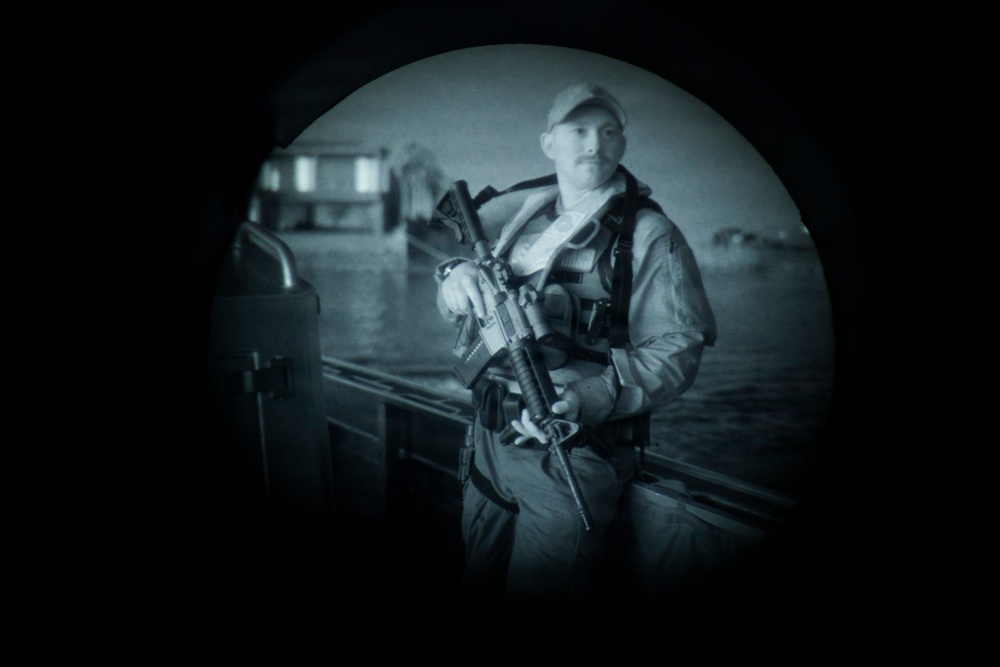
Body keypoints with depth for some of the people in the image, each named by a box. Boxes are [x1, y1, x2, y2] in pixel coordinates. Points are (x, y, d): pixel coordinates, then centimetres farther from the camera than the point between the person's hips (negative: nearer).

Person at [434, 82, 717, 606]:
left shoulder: (650, 236, -6)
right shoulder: (517, 211, 8)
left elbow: (677, 347, -14)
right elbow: (459, 307, 13)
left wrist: (591, 397, -29)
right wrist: (456, 274, -12)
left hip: (571, 457, -5)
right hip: (490, 444, 6)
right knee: (478, 588, 19)